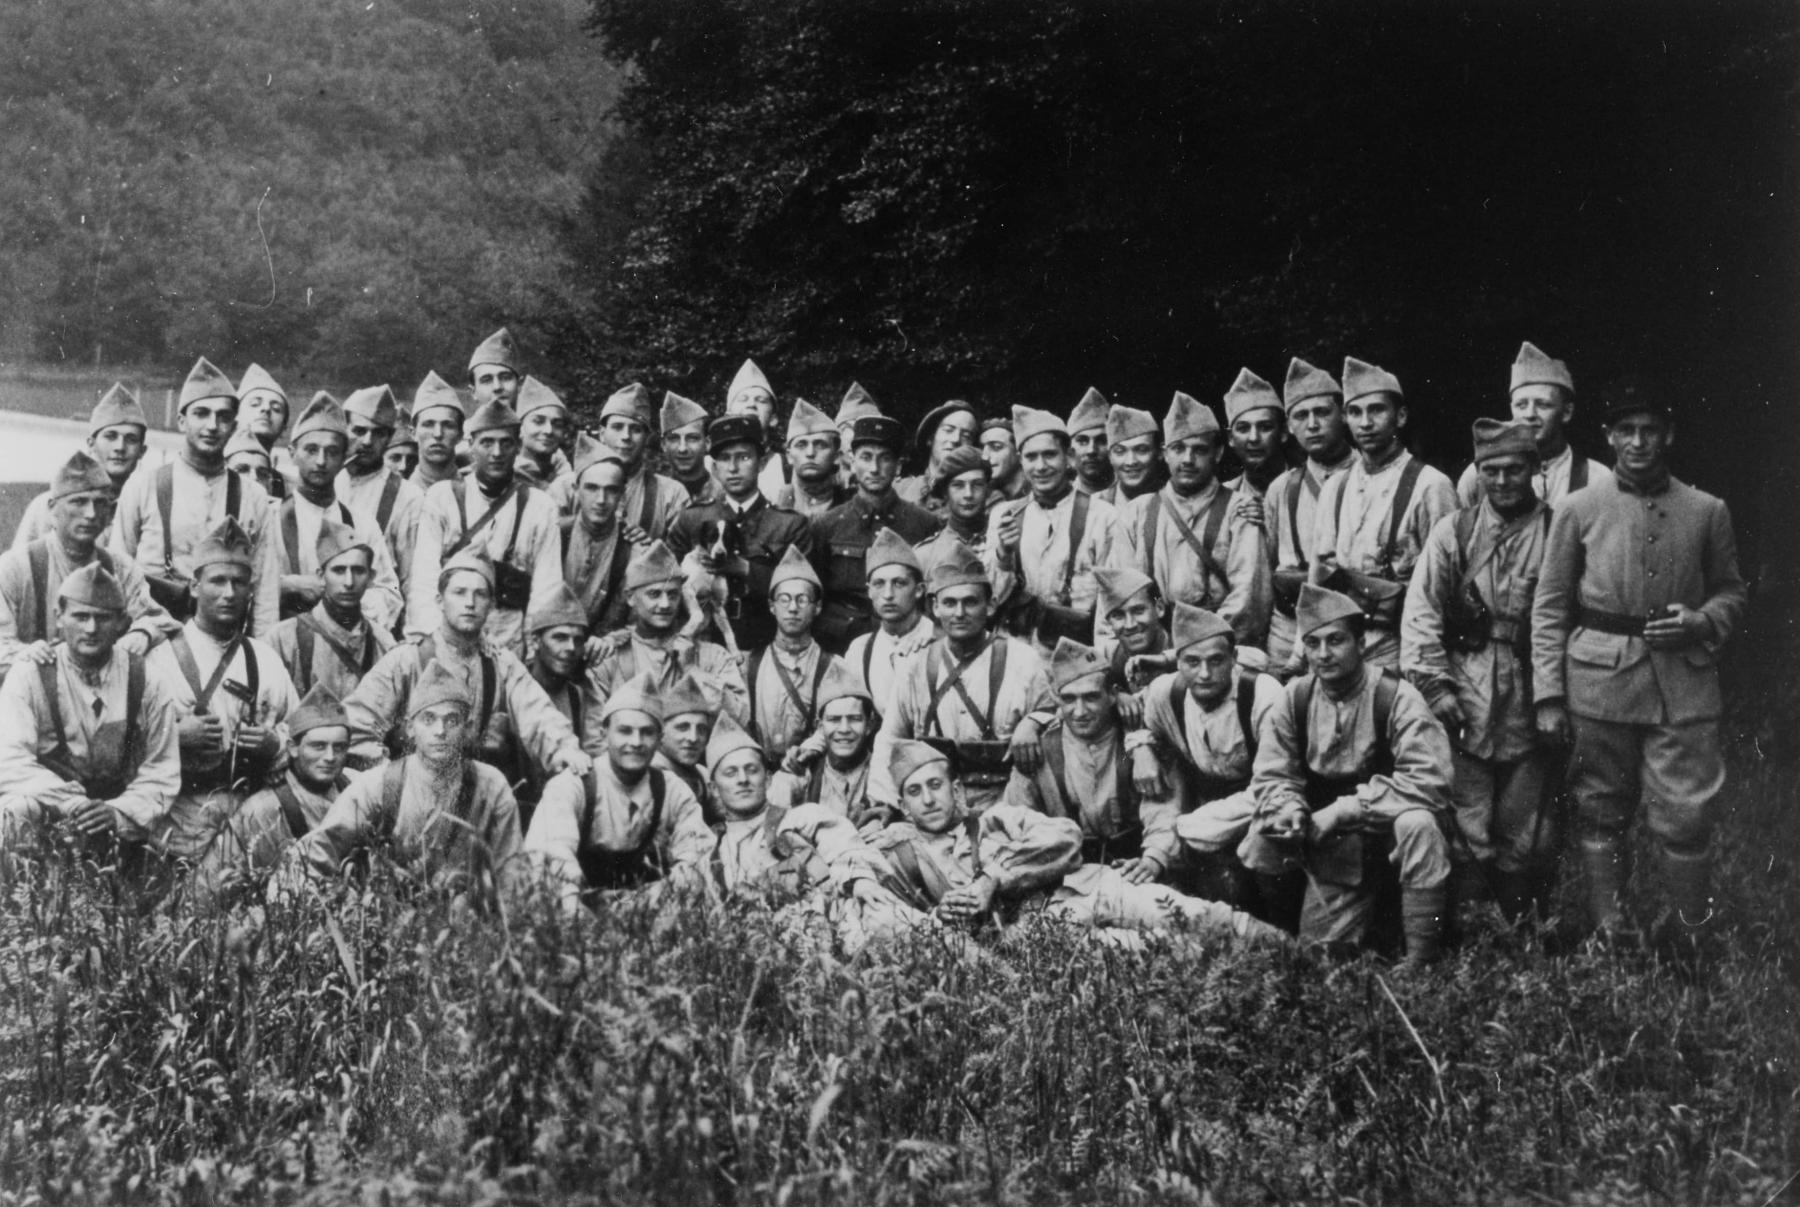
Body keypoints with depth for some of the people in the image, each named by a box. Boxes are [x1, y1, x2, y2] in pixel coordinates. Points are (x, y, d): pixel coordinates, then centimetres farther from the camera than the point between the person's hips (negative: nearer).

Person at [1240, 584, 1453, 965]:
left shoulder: (1397, 697, -16)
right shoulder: (1294, 698, -3)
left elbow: (1429, 780, -25)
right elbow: (1270, 776, 0)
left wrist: (1345, 809, -27)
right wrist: (1288, 809, -24)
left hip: (1385, 827, -3)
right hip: (1325, 845, 3)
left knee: (1418, 825, -36)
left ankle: (1421, 959, -24)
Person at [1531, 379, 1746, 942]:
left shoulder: (1708, 511, 6)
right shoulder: (1578, 509, 2)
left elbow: (1731, 592, 16)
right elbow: (1549, 607, 3)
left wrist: (1701, 622, -7)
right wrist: (1548, 695, -2)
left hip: (1684, 683, 0)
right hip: (1600, 682, 0)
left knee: (1686, 817, -2)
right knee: (1601, 813, 7)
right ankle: (1606, 934, 19)